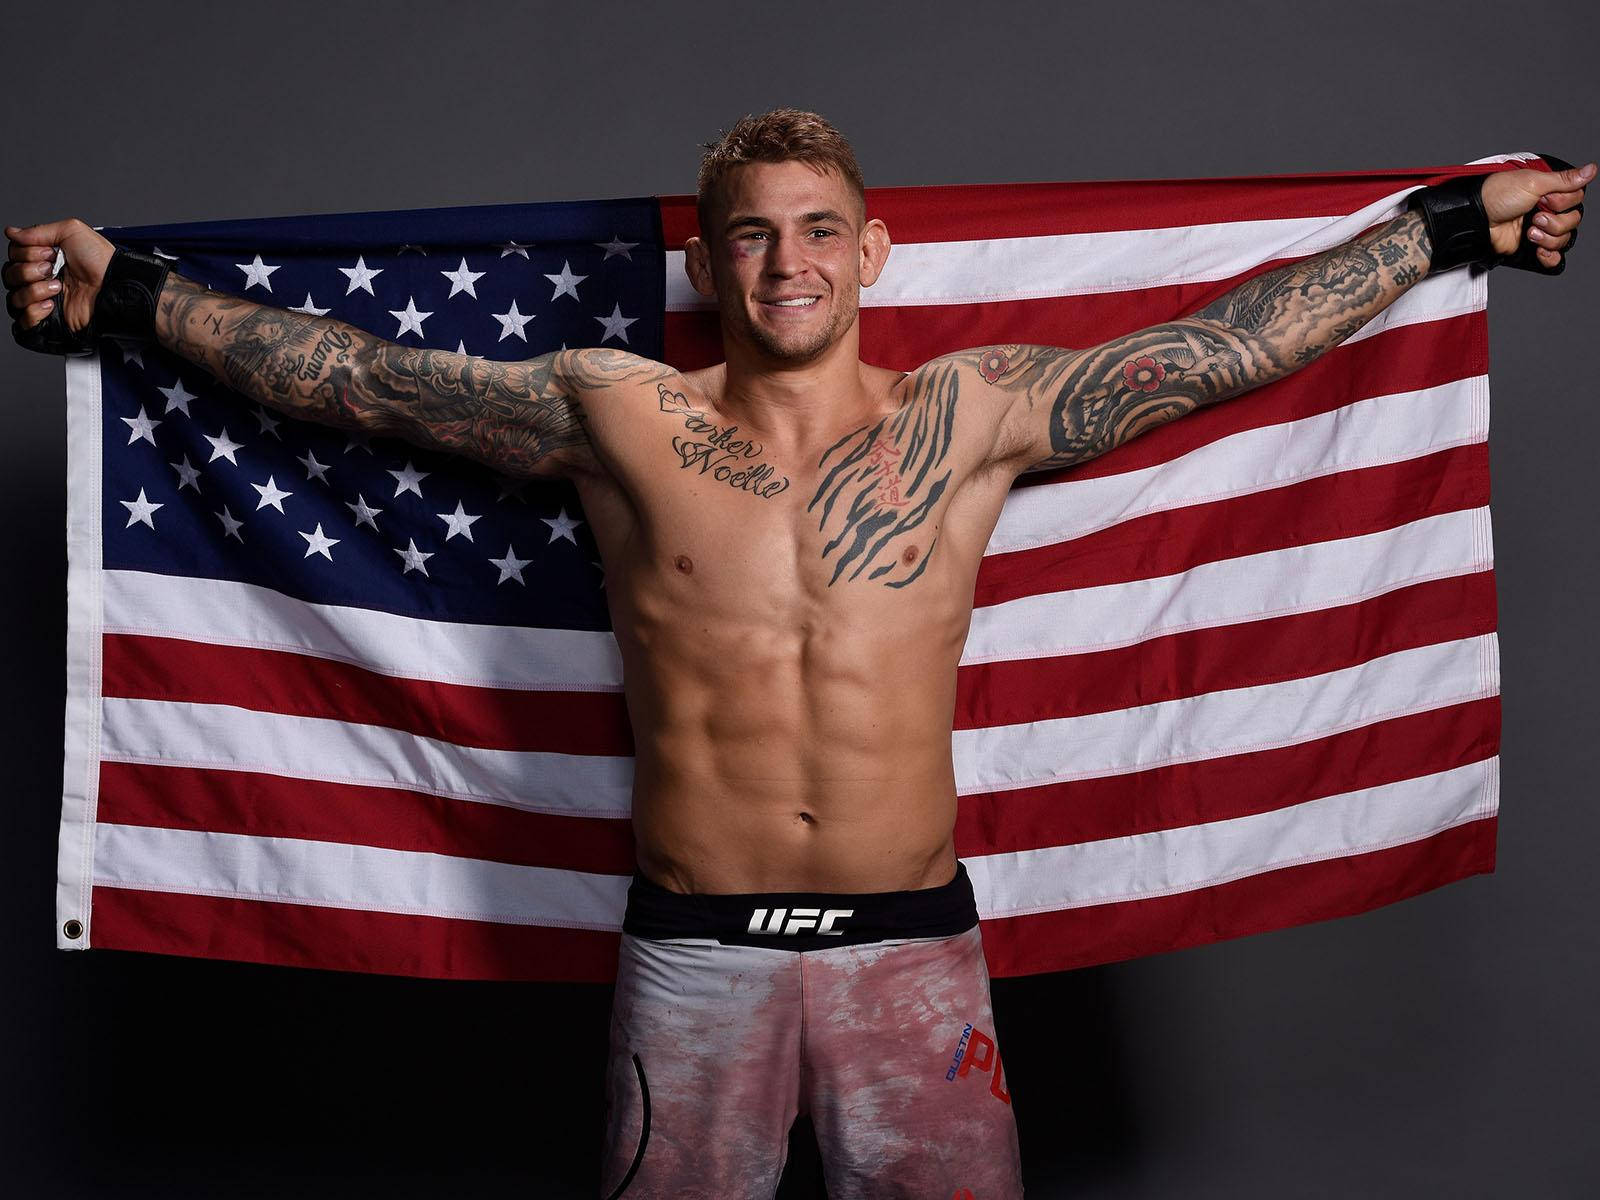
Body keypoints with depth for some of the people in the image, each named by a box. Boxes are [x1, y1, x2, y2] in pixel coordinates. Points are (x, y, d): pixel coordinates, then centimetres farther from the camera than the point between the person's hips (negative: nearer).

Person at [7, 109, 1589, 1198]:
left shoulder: (969, 418, 2)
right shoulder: (619, 419, 1)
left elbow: (1216, 347, 3)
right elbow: (362, 374, 3)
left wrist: (1448, 226, 4)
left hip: (913, 944, 1)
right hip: (692, 949, 0)